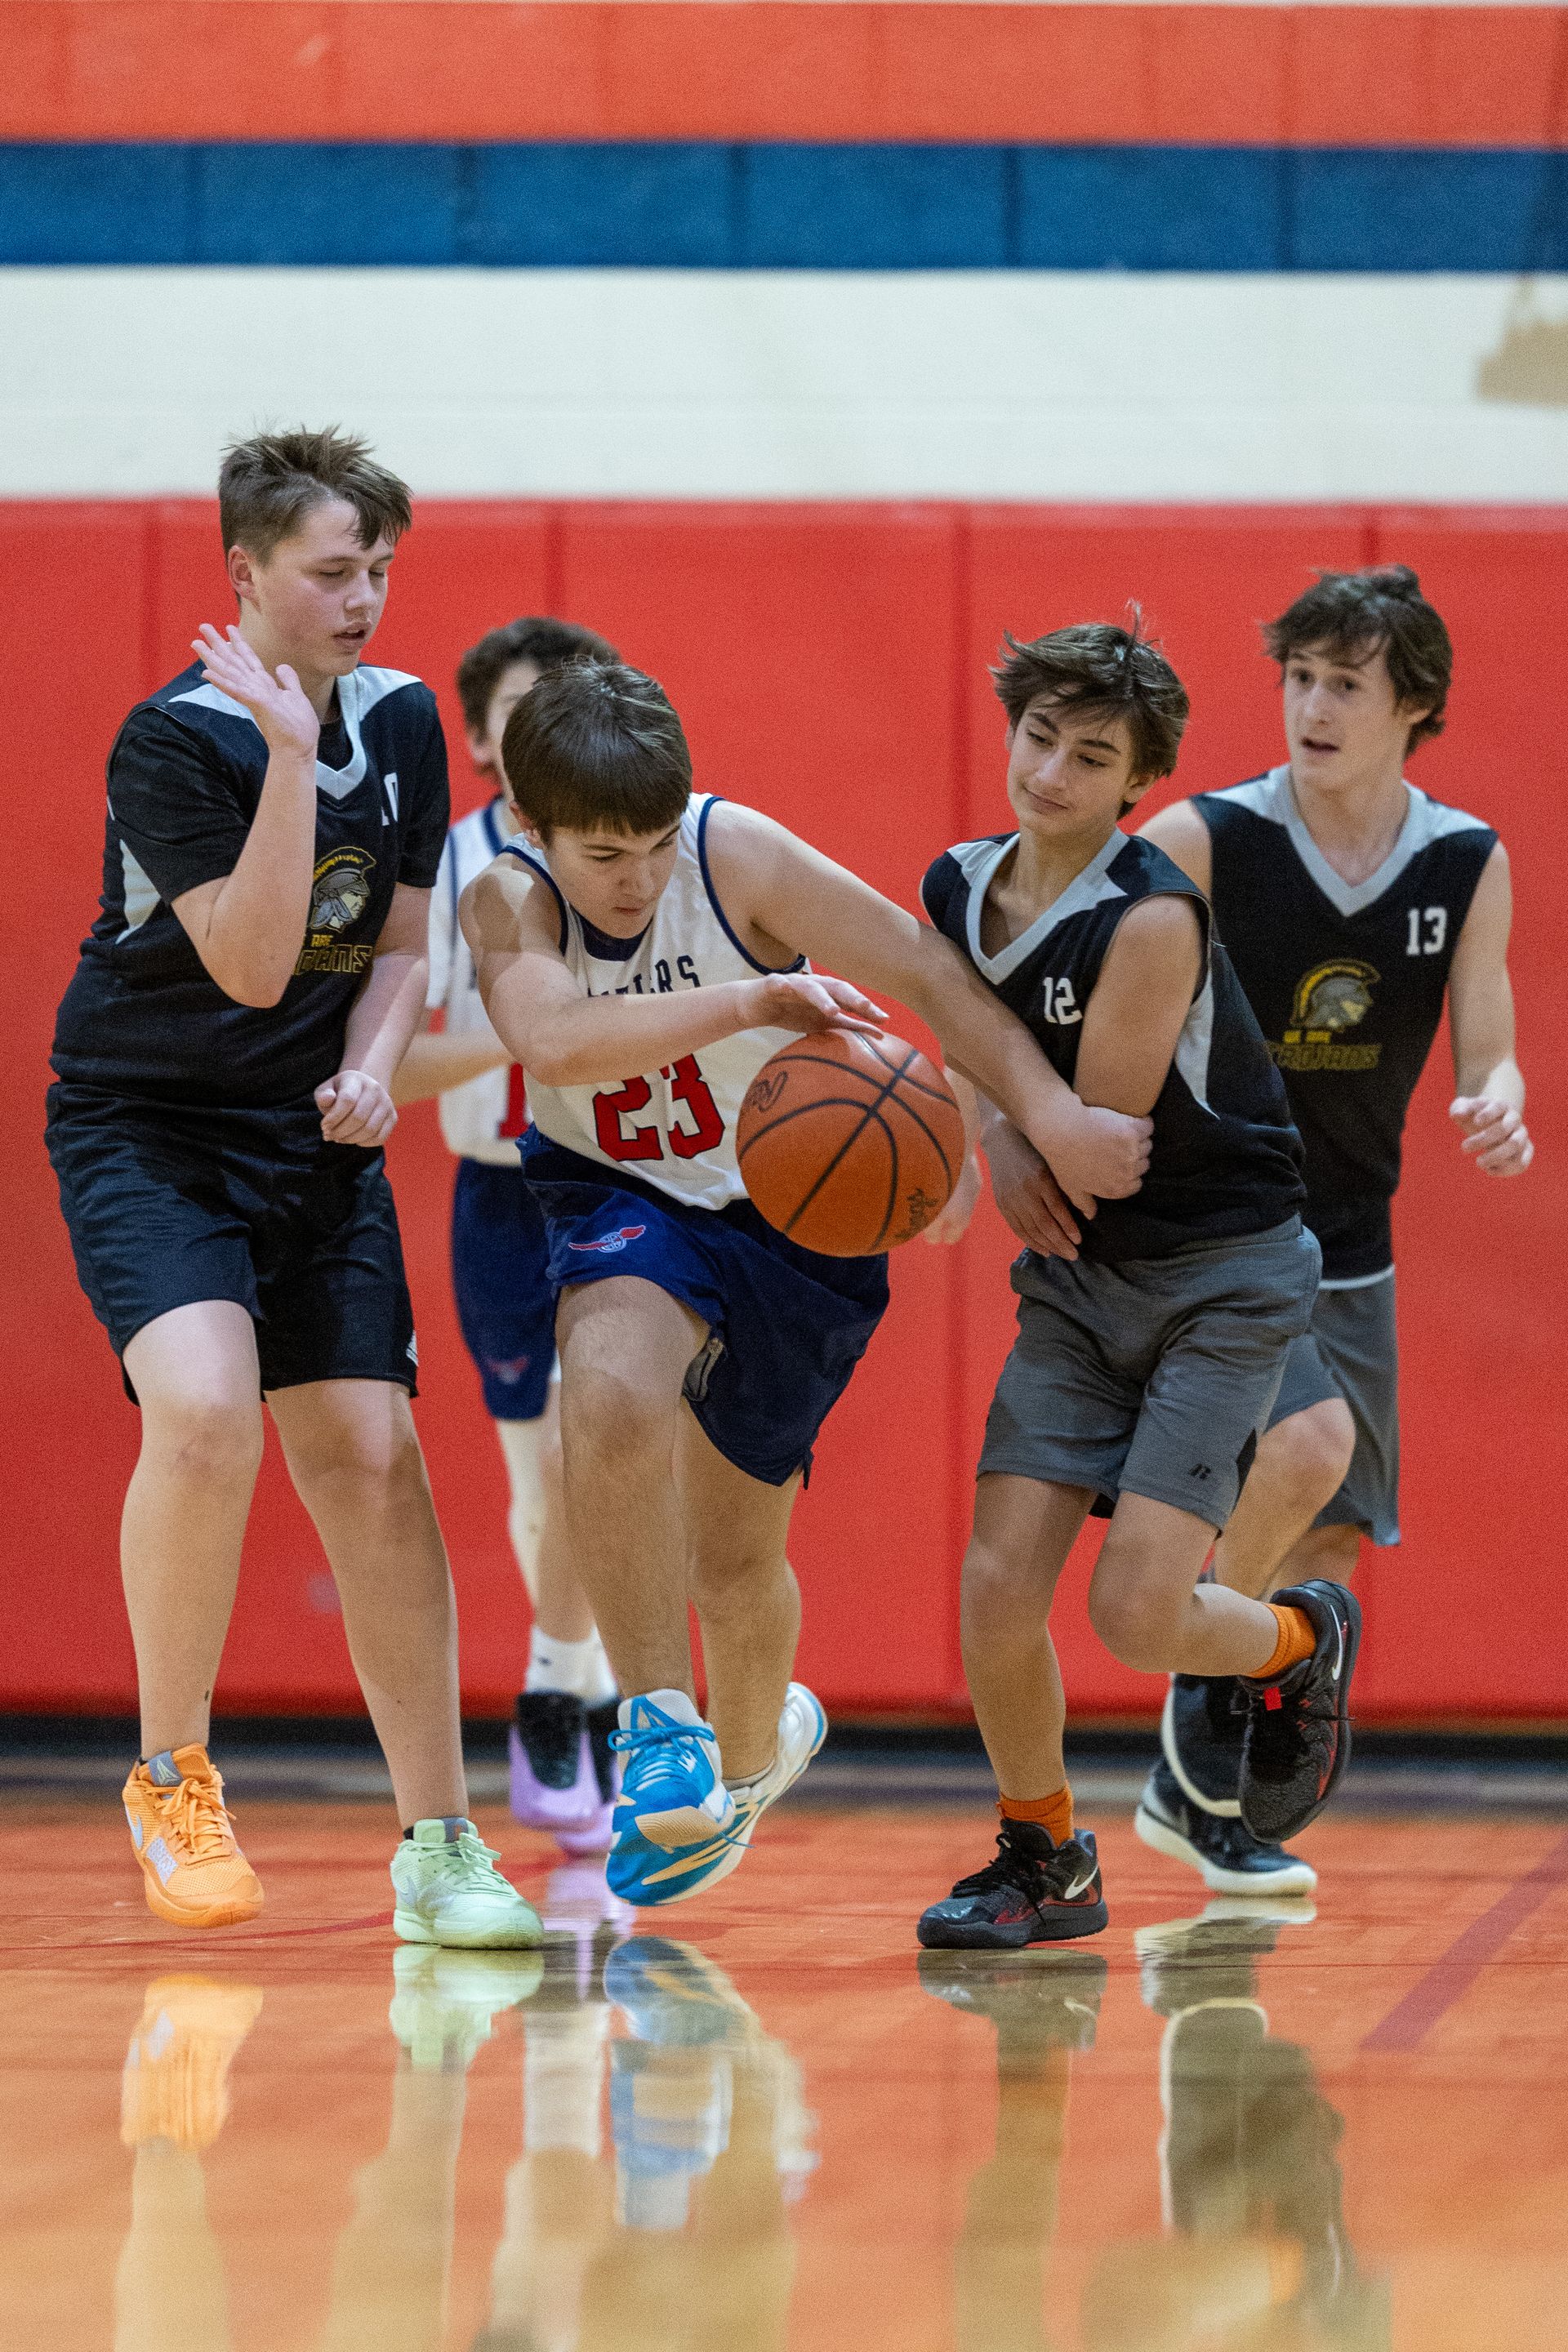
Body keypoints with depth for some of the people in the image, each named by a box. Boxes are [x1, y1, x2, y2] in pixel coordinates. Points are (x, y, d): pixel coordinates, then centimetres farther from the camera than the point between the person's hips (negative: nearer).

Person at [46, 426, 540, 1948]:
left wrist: (372, 1071, -8)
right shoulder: (173, 741, -17)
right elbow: (252, 966, -22)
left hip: (311, 1140, 5)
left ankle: (439, 1849, 3)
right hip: (144, 1127, -5)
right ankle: (170, 1777, -8)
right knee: (205, 1410, -27)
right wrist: (290, 754, -29)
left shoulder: (400, 723, 3)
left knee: (371, 1460, -3)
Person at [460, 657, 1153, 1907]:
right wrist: (753, 1002, -43)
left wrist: (1056, 1119, -25)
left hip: (793, 1214, 0)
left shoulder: (738, 855, -22)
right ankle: (662, 1721, -23)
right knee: (612, 1386, -36)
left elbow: (929, 971, -17)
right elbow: (552, 1042, -40)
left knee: (735, 1551, 11)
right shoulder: (507, 901, -19)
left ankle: (749, 1749, 46)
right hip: (625, 1199, 0)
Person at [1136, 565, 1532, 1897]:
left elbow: (1485, 1056, 1)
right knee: (1307, 1445, -28)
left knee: (1329, 1545, 8)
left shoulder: (1466, 864, -2)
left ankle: (1198, 1794, 27)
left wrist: (1501, 1105, -23)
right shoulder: (1204, 843, -15)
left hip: (1348, 1244, 6)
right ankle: (1203, 1685, -2)